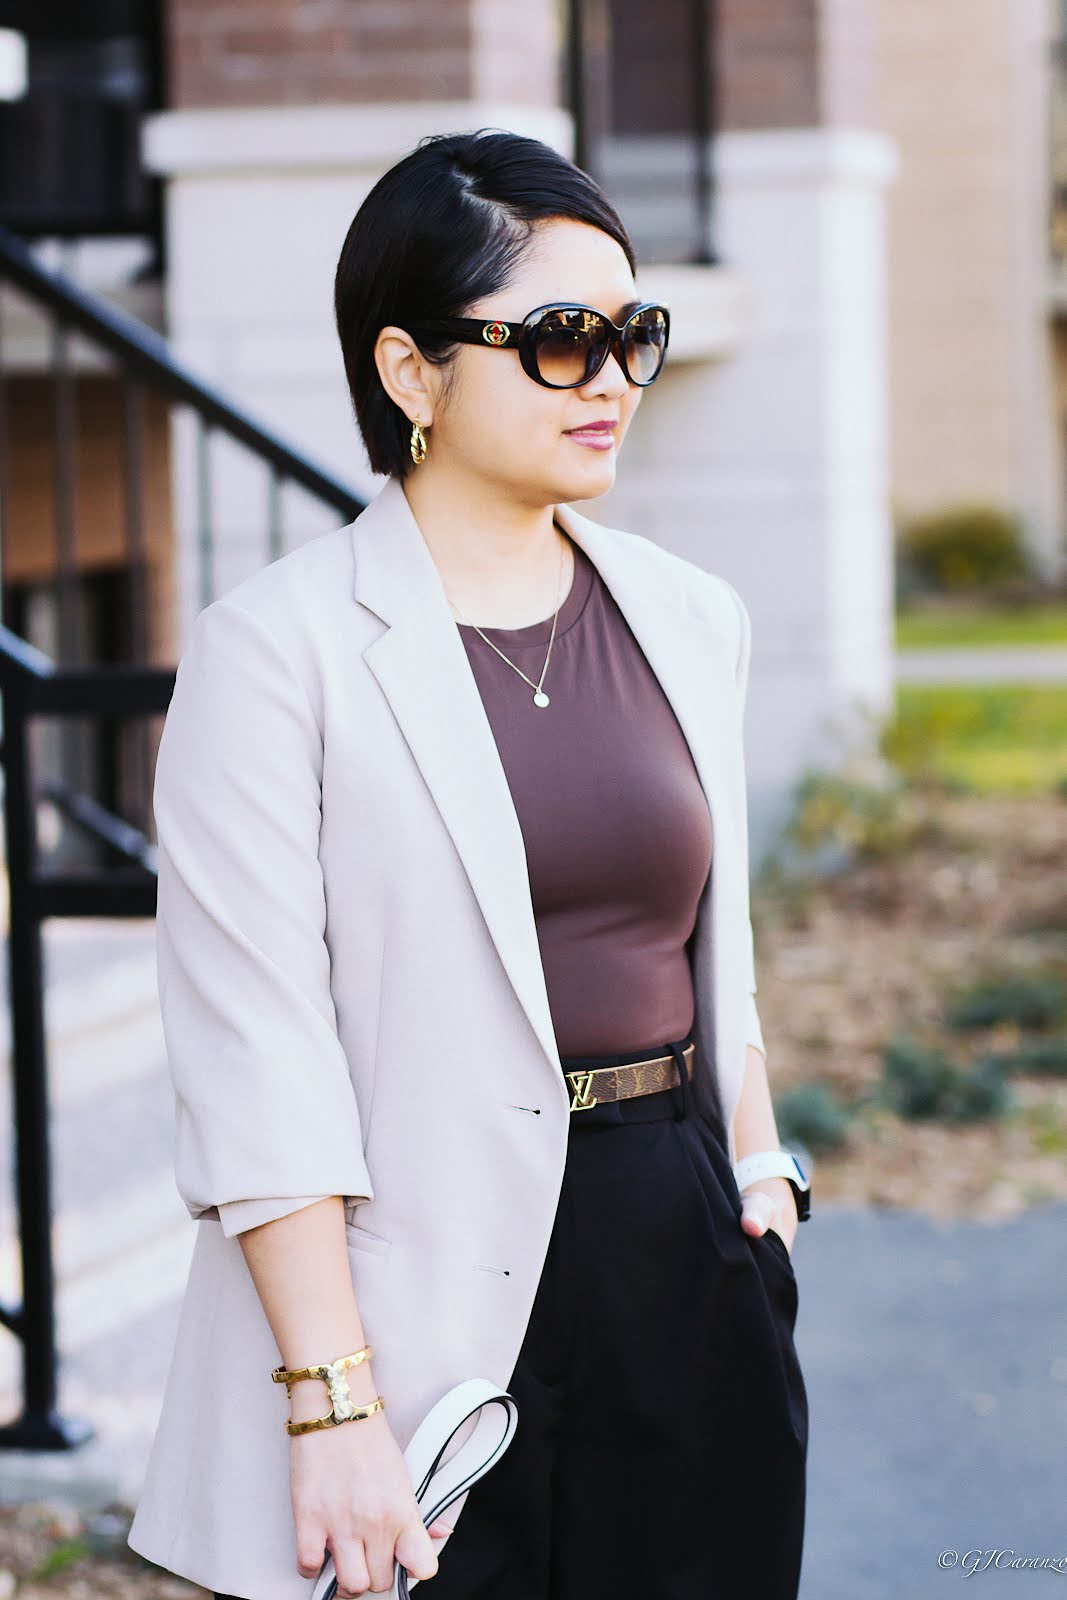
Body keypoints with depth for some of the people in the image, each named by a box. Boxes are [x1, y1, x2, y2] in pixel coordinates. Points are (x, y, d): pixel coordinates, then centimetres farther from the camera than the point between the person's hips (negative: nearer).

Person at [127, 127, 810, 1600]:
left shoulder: (692, 621, 10)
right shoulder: (278, 648, -9)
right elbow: (255, 1064, -13)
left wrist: (758, 1174, 9)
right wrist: (334, 1406, -18)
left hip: (687, 1264, 5)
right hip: (426, 1288, -5)